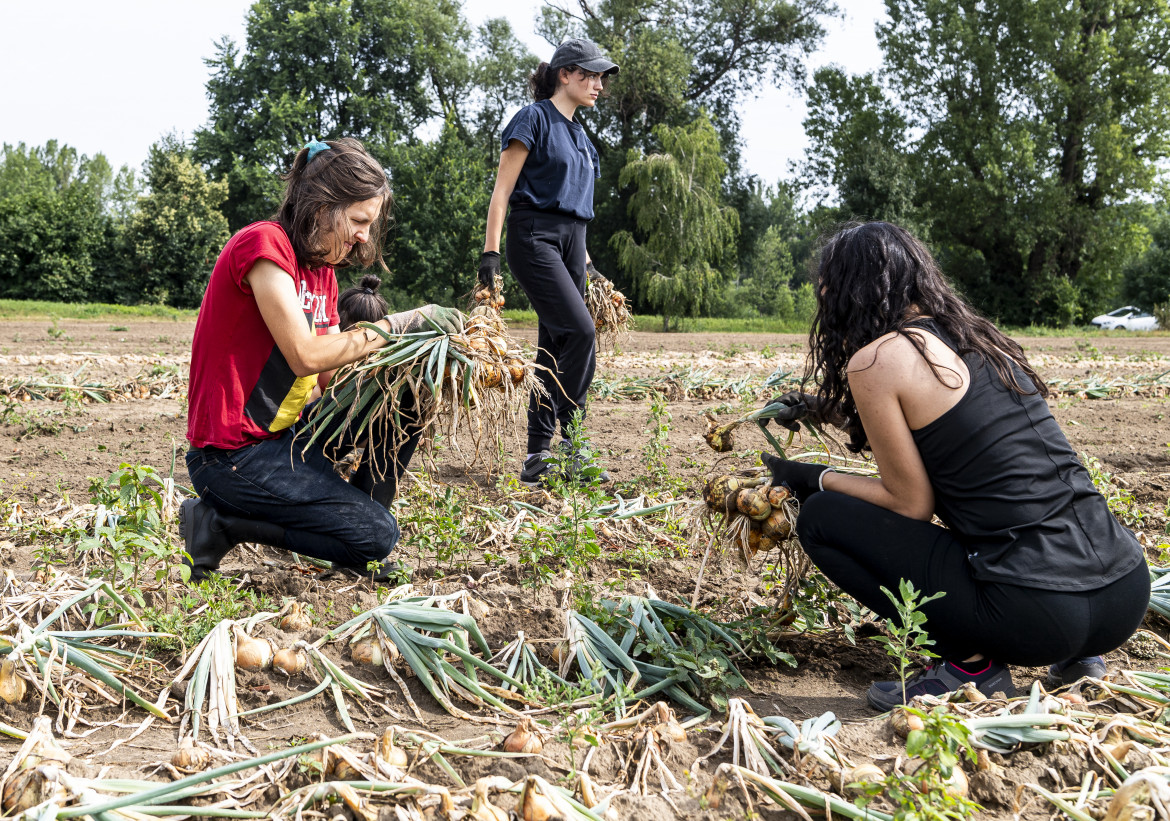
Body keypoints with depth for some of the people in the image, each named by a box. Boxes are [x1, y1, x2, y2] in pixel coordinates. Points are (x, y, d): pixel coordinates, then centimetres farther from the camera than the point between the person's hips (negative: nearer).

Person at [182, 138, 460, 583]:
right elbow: (306, 357, -25)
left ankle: (352, 522, 8)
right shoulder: (263, 244, -16)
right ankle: (220, 522, -4)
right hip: (233, 455, -9)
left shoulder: (321, 267, 11)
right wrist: (396, 325, -18)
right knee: (377, 536, -14)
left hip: (285, 434, 9)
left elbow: (331, 379, 5)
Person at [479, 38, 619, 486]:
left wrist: (586, 262, 24)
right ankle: (569, 442, -13)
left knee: (556, 347, 4)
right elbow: (502, 188, -8)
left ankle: (539, 457, 7)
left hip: (570, 241, 8)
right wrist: (490, 251, -15)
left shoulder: (579, 134, 21)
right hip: (534, 235, -8)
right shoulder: (535, 118, -3)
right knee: (579, 329, -21)